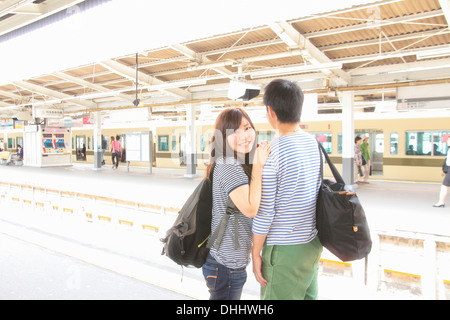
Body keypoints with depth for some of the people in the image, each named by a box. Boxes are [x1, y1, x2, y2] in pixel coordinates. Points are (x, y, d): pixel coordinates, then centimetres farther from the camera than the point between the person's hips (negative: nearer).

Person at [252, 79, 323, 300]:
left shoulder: (271, 151, -19)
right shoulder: (314, 143, 3)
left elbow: (264, 211, -17)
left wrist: (256, 253, -6)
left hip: (285, 249, -7)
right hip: (313, 243, 8)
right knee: (309, 295, 20)